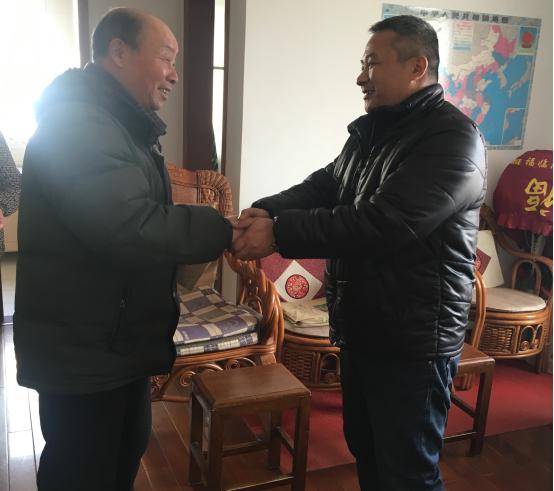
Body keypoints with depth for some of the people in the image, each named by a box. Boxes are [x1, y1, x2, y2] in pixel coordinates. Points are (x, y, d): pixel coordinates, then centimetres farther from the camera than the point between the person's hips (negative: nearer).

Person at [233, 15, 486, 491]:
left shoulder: (453, 138, -19)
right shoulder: (371, 131, 10)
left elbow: (383, 223, -29)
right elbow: (323, 186, 7)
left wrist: (280, 233, -27)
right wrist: (267, 209, -13)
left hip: (413, 342, -8)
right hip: (361, 328, 9)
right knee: (365, 450, 24)